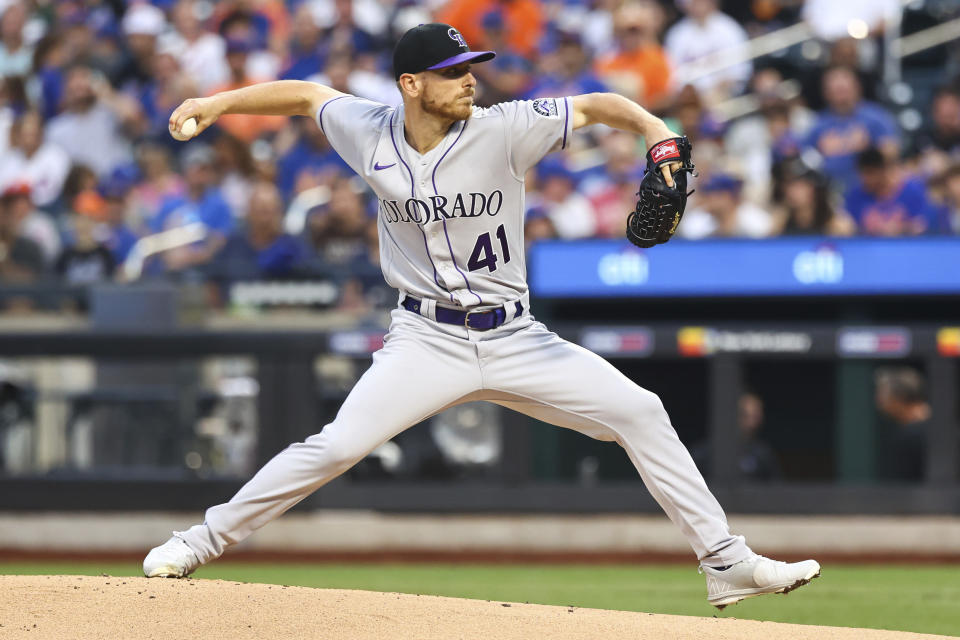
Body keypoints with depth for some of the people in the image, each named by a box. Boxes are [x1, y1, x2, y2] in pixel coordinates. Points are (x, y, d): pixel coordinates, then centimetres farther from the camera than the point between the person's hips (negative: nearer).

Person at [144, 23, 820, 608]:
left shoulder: (503, 130, -11)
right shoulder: (371, 132, -5)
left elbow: (597, 106, -10)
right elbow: (309, 95, 13)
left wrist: (657, 130, -28)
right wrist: (218, 103, 6)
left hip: (516, 339, 1)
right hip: (427, 340, -1)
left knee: (640, 414, -8)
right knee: (338, 445, -17)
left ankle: (727, 564, 0)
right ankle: (203, 541, -1)